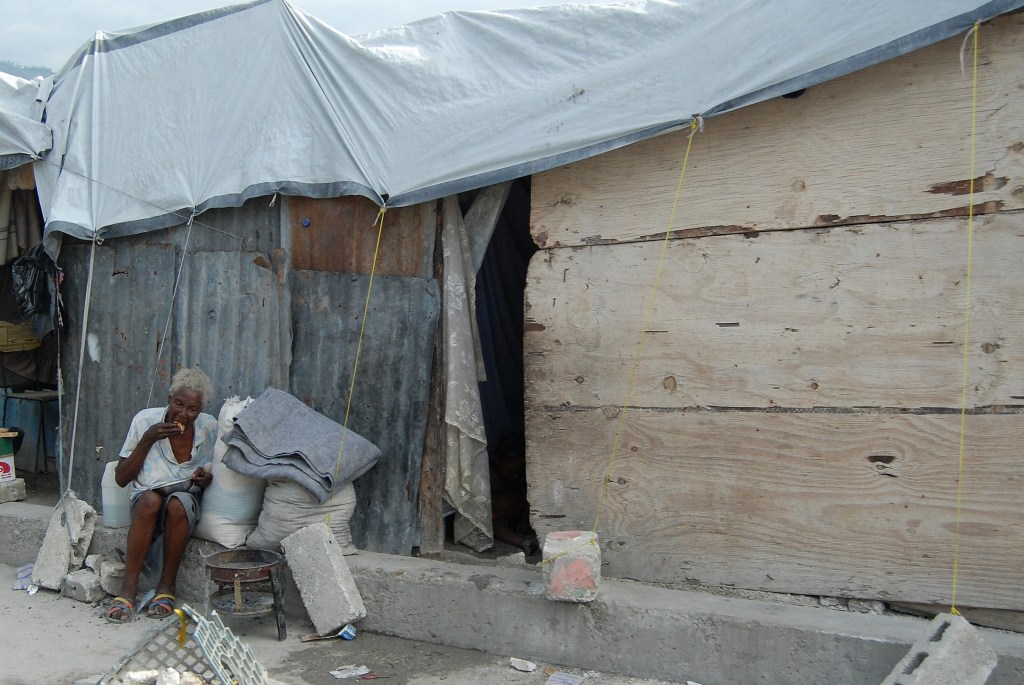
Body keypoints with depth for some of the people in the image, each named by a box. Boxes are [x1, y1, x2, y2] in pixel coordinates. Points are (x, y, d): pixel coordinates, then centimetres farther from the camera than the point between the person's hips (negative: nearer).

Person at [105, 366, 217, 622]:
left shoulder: (209, 427, -3)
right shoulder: (145, 420, -7)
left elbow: (212, 477, 11)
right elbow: (121, 478, -6)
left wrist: (206, 479, -14)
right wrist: (147, 439, -17)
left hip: (187, 500, 0)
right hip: (145, 503, 0)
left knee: (178, 503, -35)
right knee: (151, 499, -35)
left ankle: (167, 587, -20)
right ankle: (128, 589, -29)